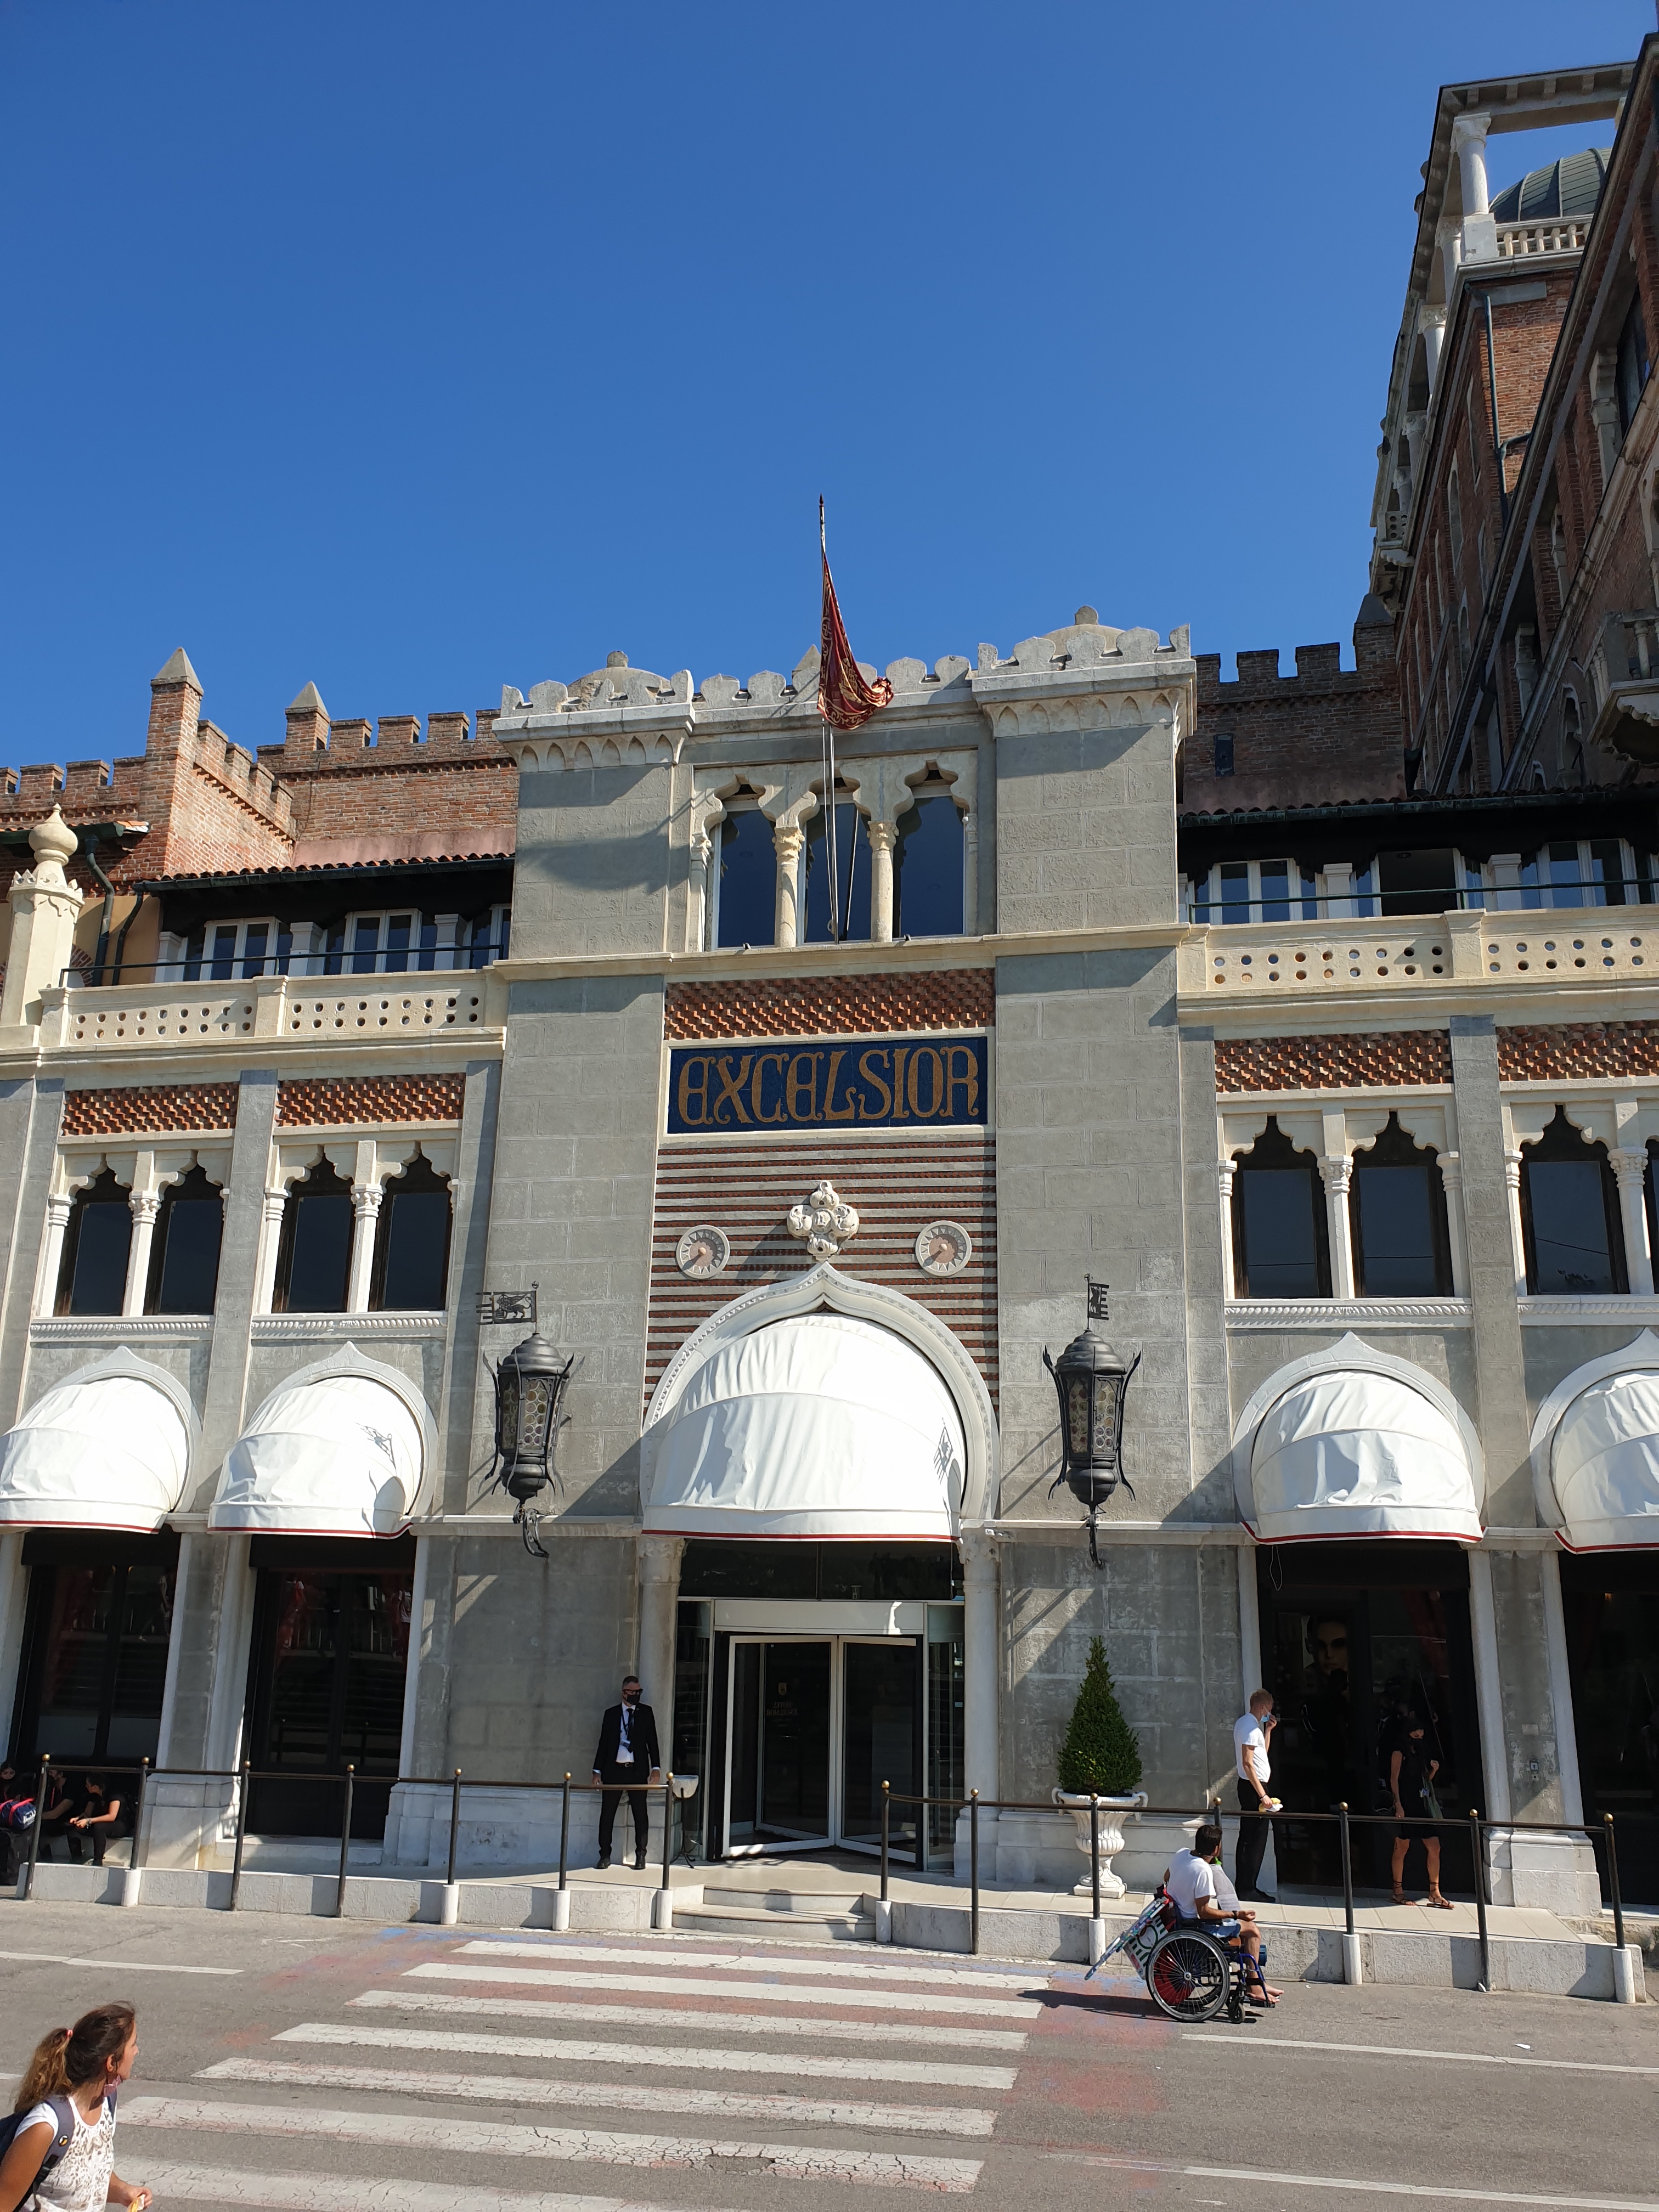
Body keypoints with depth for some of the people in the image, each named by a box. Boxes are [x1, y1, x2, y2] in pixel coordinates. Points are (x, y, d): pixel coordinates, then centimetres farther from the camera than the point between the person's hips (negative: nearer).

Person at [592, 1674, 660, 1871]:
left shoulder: (646, 1713, 7)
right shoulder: (611, 1714, 7)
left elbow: (652, 1741, 6)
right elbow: (603, 1743, 9)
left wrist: (656, 1767, -2)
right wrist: (597, 1770, 5)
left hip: (638, 1771, 0)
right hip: (614, 1770, 0)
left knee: (641, 1814, 1)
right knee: (607, 1814, 2)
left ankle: (640, 1855, 10)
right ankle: (605, 1855, 12)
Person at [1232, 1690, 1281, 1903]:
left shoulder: (1244, 1722, 14)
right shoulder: (1251, 1726, -18)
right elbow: (1248, 1763, -24)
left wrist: (1268, 1730, 14)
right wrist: (1263, 1795, -24)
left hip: (1249, 1786, 11)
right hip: (1254, 1787, -11)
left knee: (1248, 1838, 14)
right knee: (1256, 1839, -5)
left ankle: (1244, 1886, 21)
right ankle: (1248, 1890, 0)